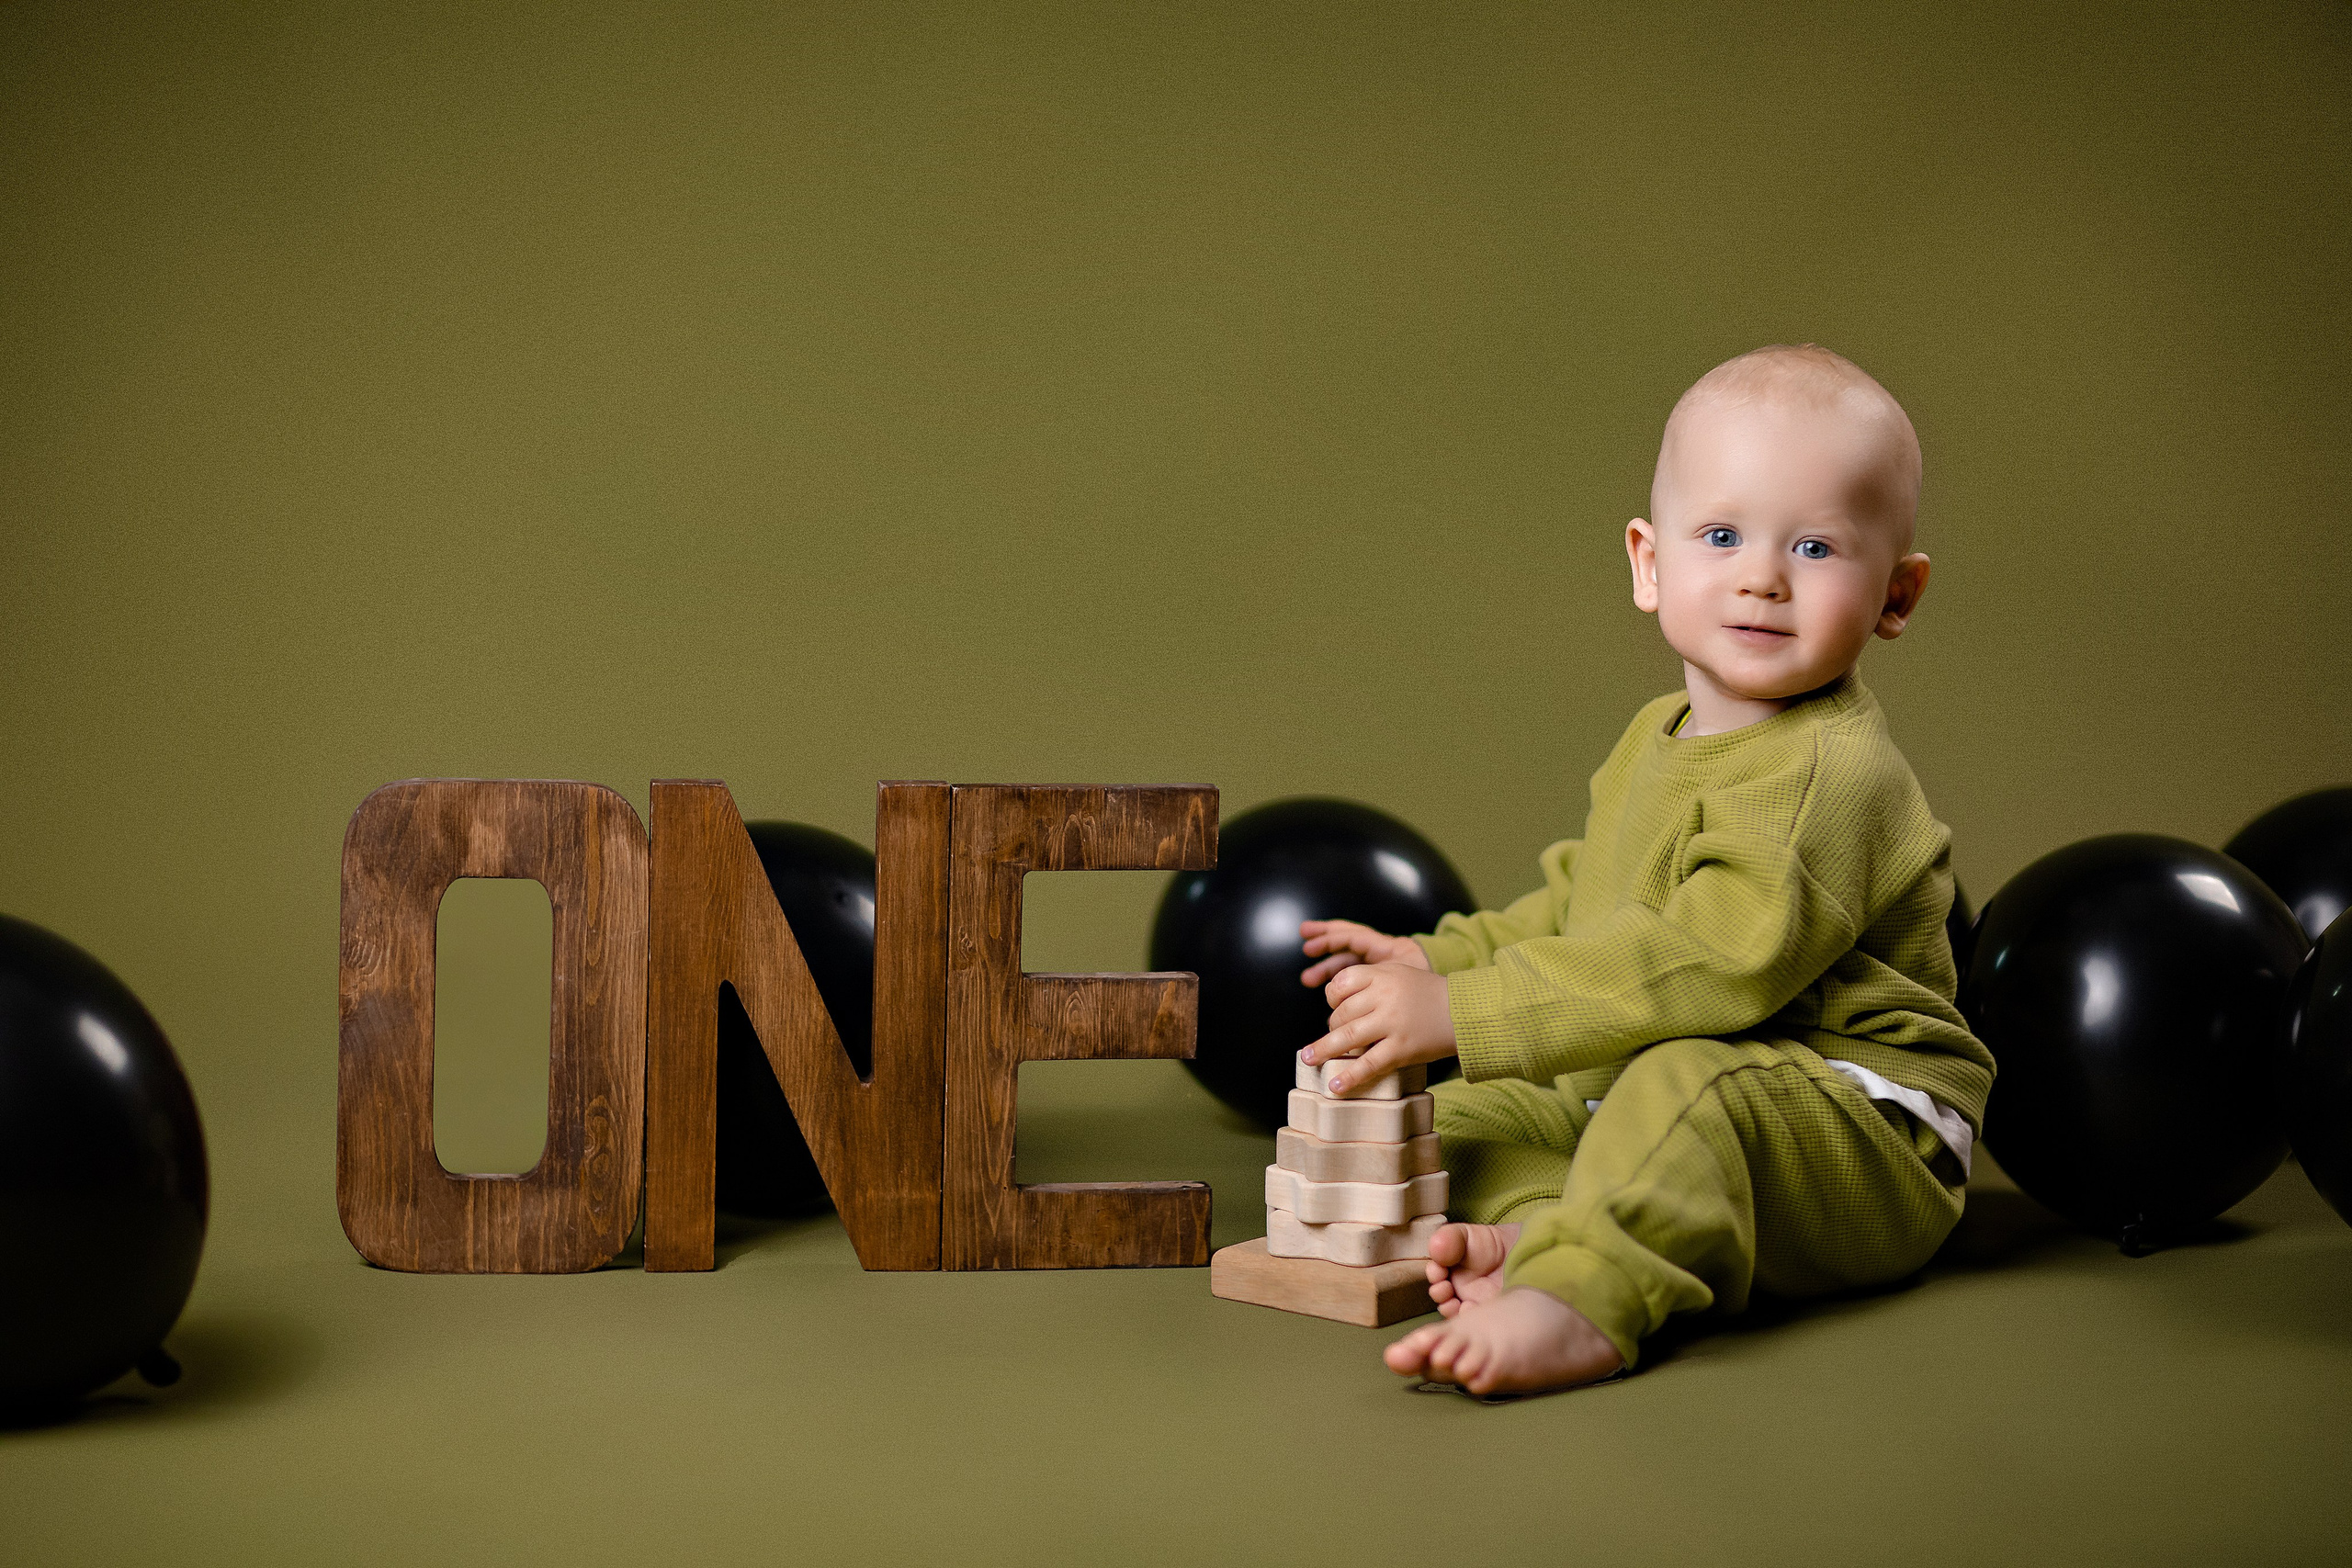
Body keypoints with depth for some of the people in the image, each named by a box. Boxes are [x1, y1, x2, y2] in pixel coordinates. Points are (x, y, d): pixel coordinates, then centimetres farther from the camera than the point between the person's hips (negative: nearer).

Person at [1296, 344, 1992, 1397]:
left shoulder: (1833, 770, -21)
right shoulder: (1655, 742, 12)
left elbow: (1707, 966, -31)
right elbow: (1577, 908, 25)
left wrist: (1461, 1013, -32)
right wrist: (1436, 959, 9)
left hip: (1862, 1135, -10)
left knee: (1686, 1084, -38)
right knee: (1462, 1115, 4)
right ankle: (1540, 1232, -25)